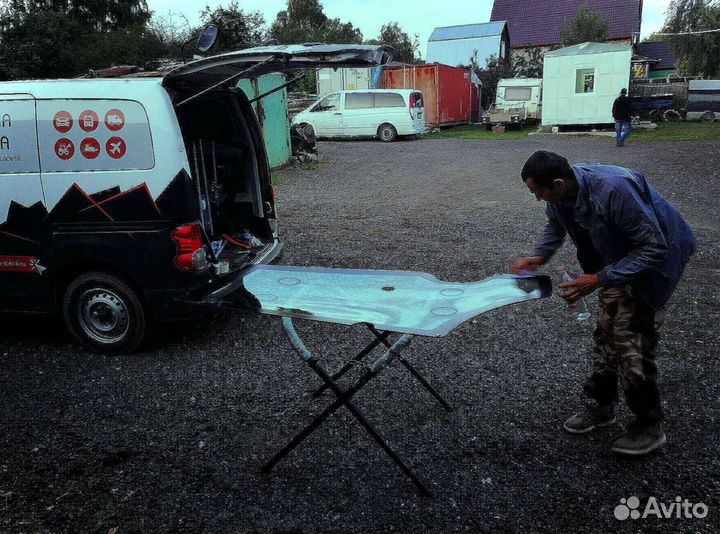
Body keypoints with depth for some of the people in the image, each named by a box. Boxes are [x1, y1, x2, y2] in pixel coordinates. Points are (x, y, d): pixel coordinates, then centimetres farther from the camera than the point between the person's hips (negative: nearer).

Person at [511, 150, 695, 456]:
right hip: (618, 260, 8)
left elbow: (653, 248, -32)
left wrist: (599, 279, -35)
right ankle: (601, 407, 30)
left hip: (652, 259, -8)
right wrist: (539, 256, -7)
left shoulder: (613, 190, -38)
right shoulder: (561, 191, -13)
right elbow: (556, 224, 11)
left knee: (631, 345, -8)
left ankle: (649, 427, 11)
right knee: (606, 336, 13)